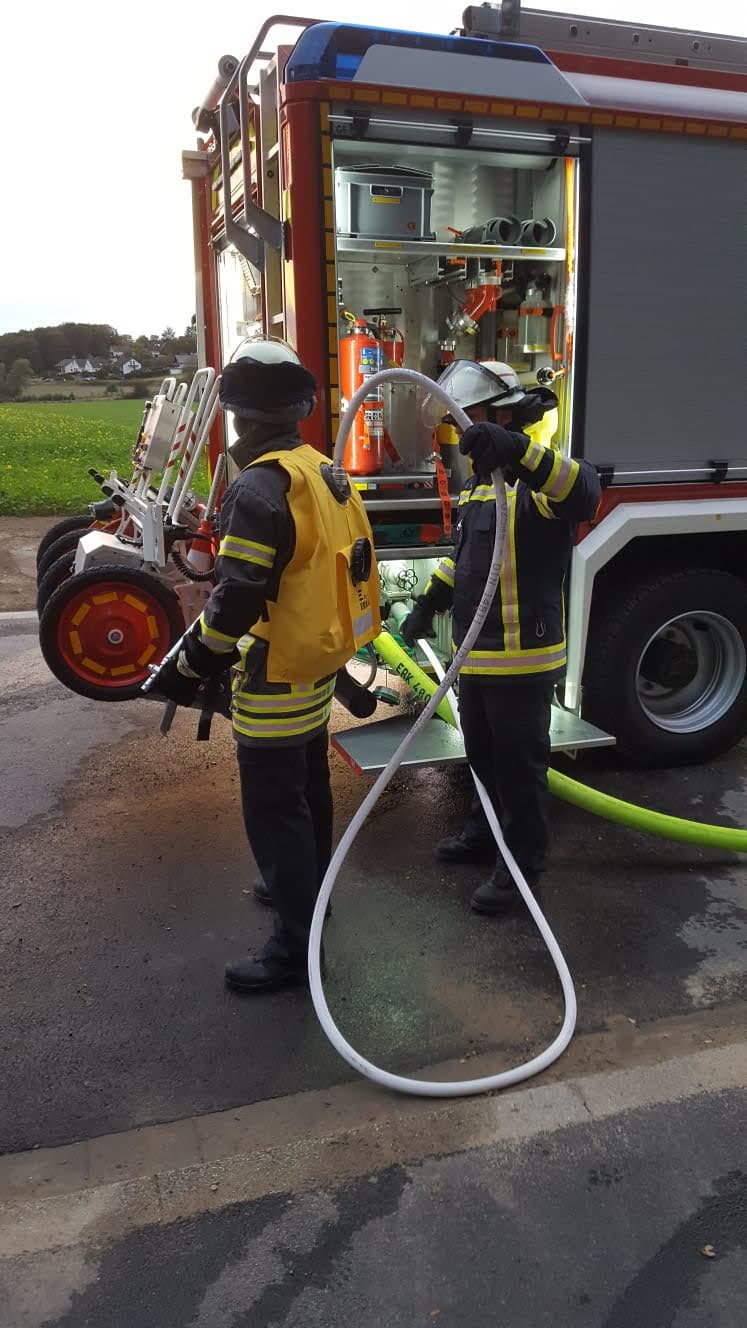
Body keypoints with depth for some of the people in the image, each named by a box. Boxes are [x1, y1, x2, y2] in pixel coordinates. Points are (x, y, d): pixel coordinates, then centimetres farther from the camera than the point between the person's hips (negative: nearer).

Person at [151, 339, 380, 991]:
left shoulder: (260, 487, -23)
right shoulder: (324, 474, 5)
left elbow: (237, 598, -25)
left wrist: (188, 666, -13)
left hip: (277, 680, -9)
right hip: (319, 667, 9)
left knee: (274, 810, 1)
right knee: (308, 789, 24)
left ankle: (296, 946, 11)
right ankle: (307, 888, 43)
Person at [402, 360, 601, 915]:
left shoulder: (537, 476, -17)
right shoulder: (479, 478, 12)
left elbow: (584, 493, -42)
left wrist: (517, 449, -54)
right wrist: (430, 602, 16)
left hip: (522, 654, -9)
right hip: (475, 650, 9)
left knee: (520, 761, 5)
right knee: (483, 753, 23)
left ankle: (523, 860, 21)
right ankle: (487, 832, 42)